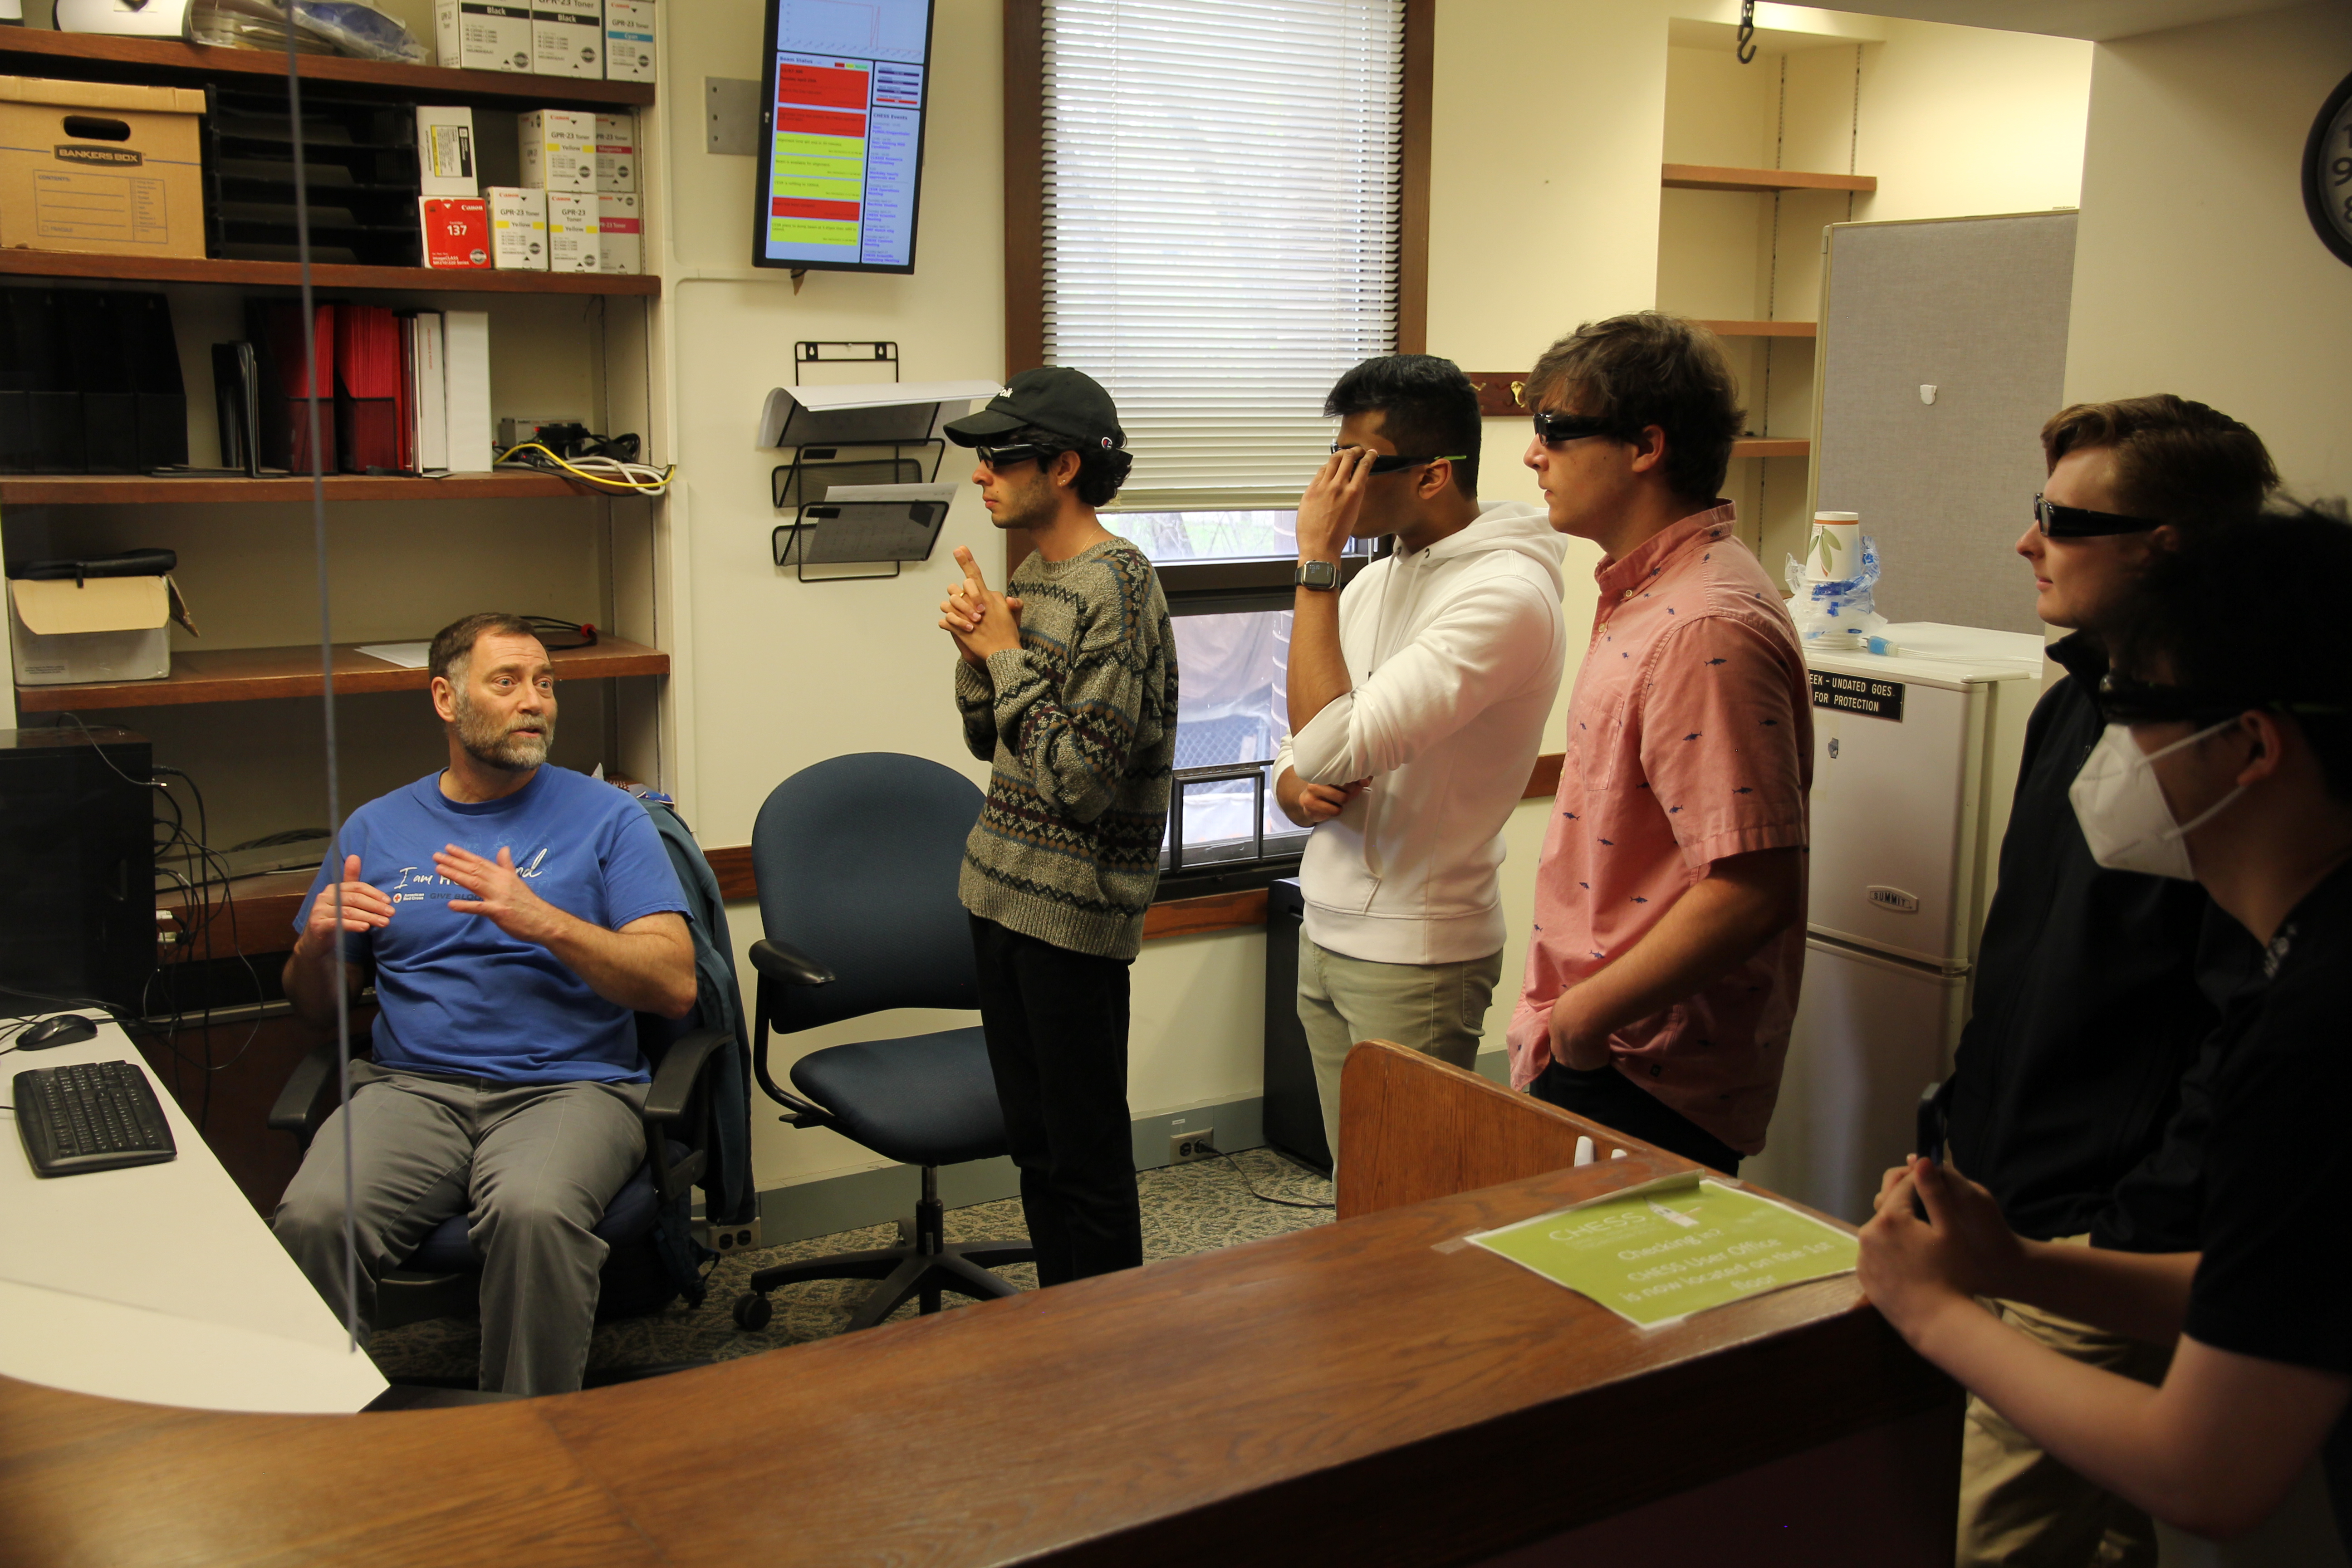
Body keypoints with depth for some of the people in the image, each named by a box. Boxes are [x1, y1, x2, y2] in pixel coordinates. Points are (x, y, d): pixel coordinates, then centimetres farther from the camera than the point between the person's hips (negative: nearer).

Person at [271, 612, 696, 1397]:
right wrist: (317, 942, -2)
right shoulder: (376, 828, 18)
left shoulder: (605, 817, 8)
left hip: (569, 1086, -2)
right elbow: (317, 1008, 22)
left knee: (533, 1213, -35)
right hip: (413, 1087, 3)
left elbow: (676, 986, -2)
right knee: (313, 1217, -28)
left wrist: (544, 922, -15)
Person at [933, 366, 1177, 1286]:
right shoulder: (1032, 573, 10)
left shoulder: (1116, 588, -18)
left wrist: (1009, 656, -15)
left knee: (1087, 1154, 2)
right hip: (1003, 892, 9)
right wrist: (977, 650, -2)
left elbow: (1083, 780, -23)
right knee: (1031, 1140, 18)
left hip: (1076, 908, -9)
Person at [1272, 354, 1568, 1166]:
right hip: (1328, 936, 8)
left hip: (1416, 955, -8)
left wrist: (1318, 562, -20)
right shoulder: (1371, 581, 10)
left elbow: (1332, 746, -26)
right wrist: (1298, 791, -9)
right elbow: (1298, 755, 15)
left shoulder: (1506, 595, -19)